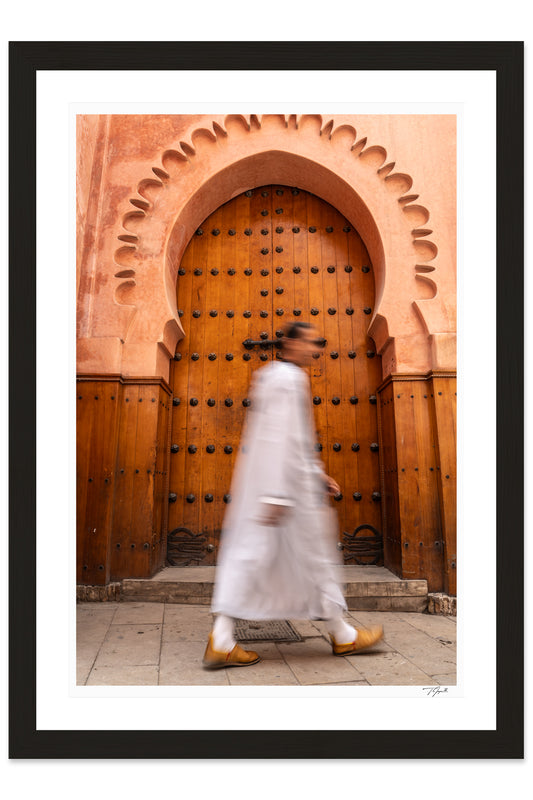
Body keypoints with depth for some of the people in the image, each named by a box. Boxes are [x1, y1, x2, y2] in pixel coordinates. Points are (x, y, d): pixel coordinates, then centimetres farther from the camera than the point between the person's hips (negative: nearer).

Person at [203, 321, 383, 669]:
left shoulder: (270, 375, 20)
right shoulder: (289, 379, -12)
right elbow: (281, 437, -22)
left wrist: (317, 473, 24)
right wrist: (278, 494, -24)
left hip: (255, 480, 10)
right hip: (287, 480, -10)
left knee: (246, 556, 6)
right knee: (316, 554, 5)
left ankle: (221, 642, 8)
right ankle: (342, 635, 22)